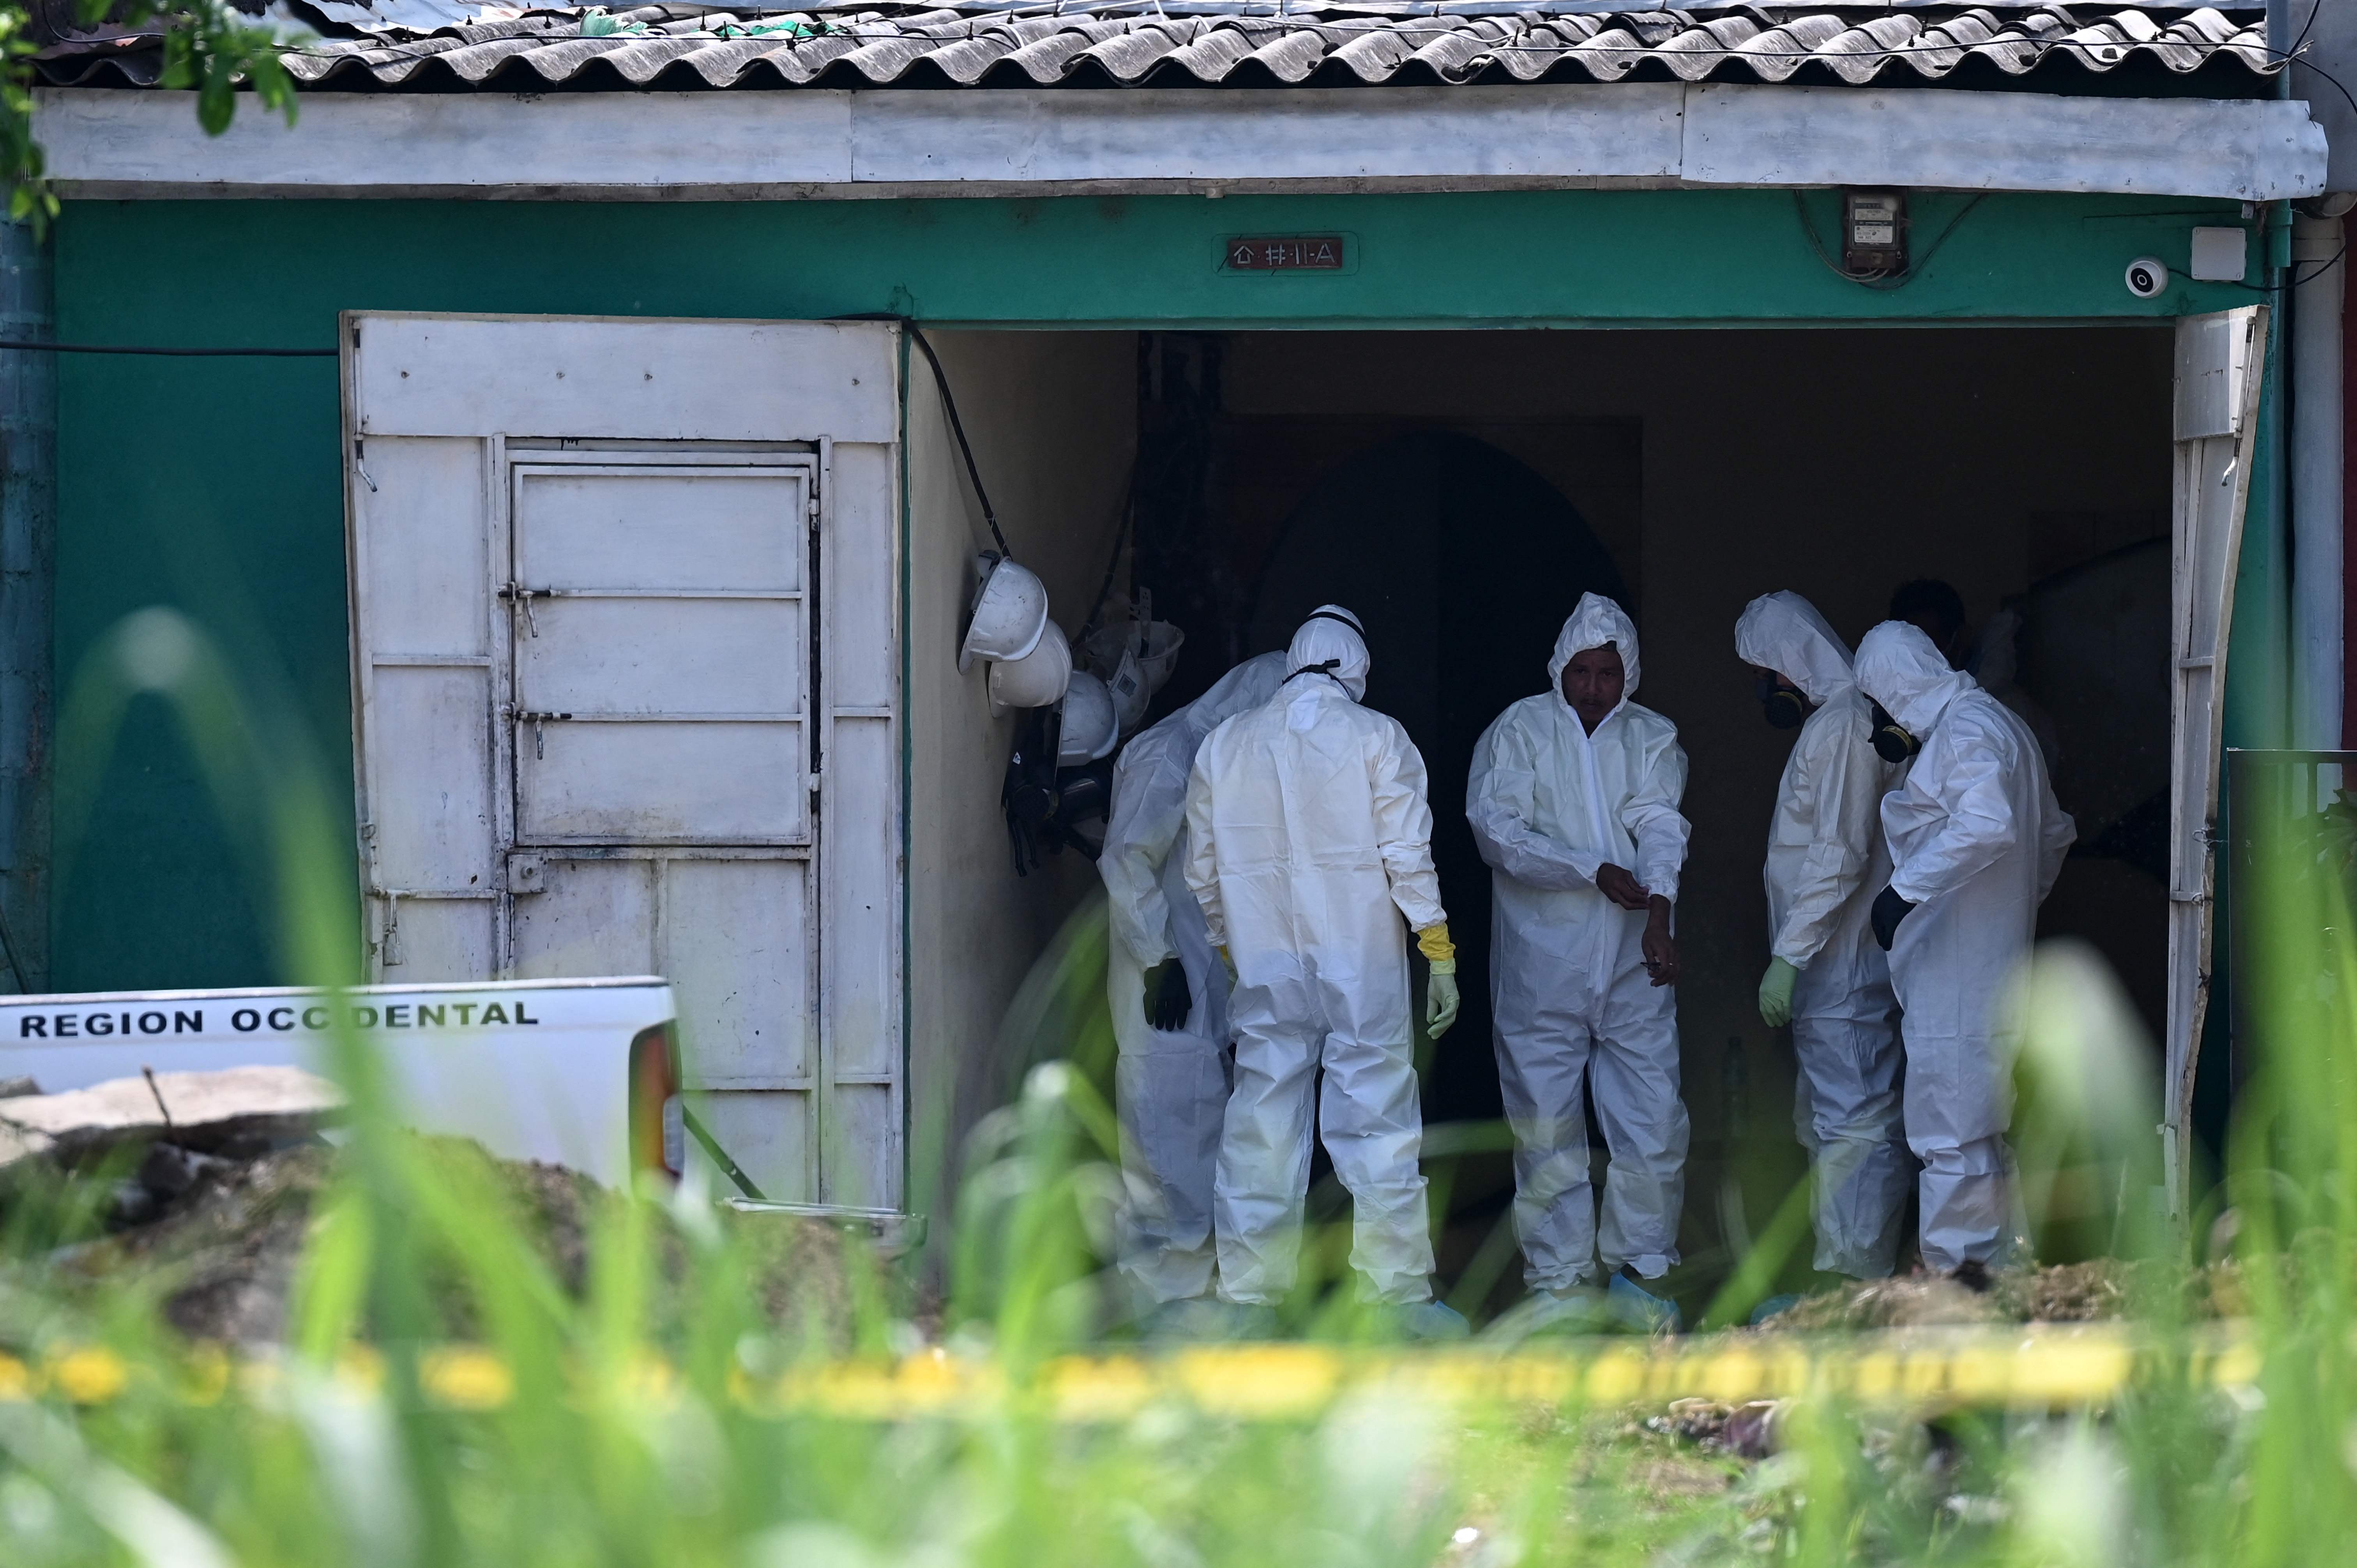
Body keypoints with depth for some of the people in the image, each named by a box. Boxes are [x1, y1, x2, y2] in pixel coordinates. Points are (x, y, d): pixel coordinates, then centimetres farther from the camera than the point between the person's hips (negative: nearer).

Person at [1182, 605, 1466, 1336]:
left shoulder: (1223, 745, 7)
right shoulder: (1376, 738, -4)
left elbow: (1205, 870, 11)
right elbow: (1408, 856, -7)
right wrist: (1441, 958, -3)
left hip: (1266, 973, 3)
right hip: (1361, 966, -3)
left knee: (1261, 1122, 6)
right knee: (1378, 1119, -1)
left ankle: (1250, 1294, 7)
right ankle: (1401, 1294, -1)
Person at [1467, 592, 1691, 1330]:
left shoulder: (1652, 738, 9)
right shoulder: (1519, 732, 2)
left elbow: (1661, 826, -6)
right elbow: (1498, 831, -10)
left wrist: (1658, 909, -24)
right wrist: (1595, 872, -19)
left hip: (1634, 962, 2)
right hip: (1542, 960, -2)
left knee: (1655, 1121, 0)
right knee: (1547, 1127, 1)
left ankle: (1637, 1270, 14)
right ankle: (1560, 1280, 10)